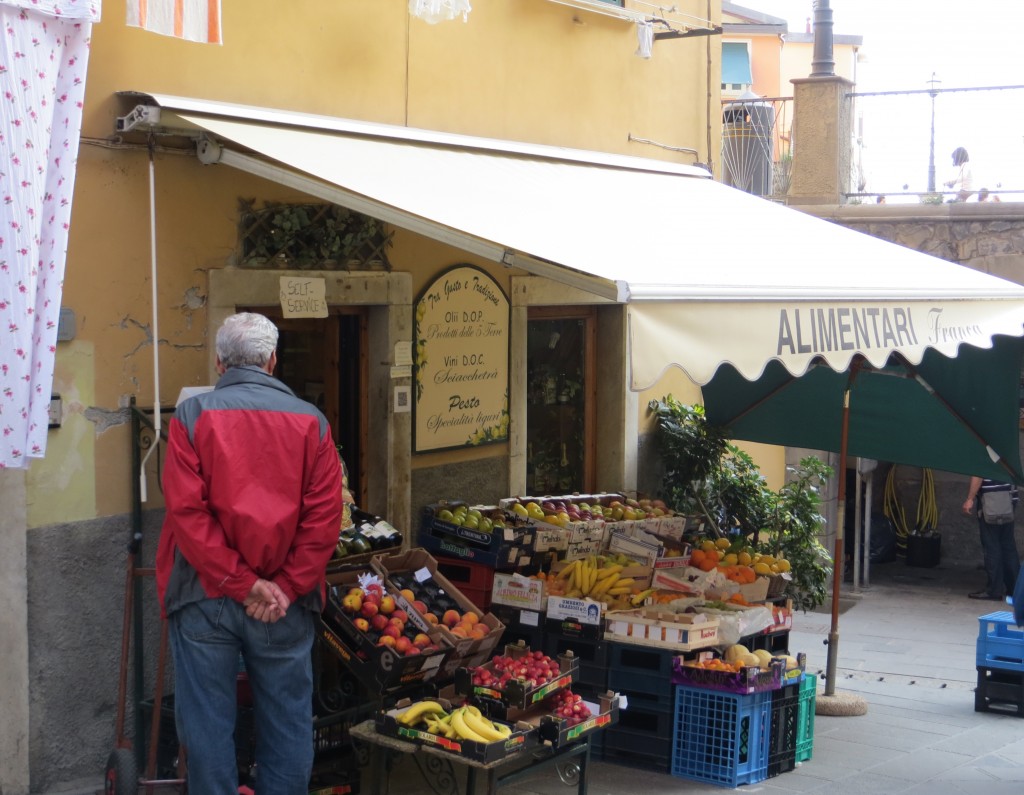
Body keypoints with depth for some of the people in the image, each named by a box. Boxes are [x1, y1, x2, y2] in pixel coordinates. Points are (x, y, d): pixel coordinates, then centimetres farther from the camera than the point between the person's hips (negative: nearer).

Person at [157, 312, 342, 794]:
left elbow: (187, 511, -13)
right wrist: (285, 587, -7)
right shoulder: (310, 421, 0)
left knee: (207, 723, 9)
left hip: (205, 596, -1)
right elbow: (324, 516, -7)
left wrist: (242, 583, -11)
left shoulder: (193, 415, -4)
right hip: (285, 604, 1)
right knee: (287, 722, 13)